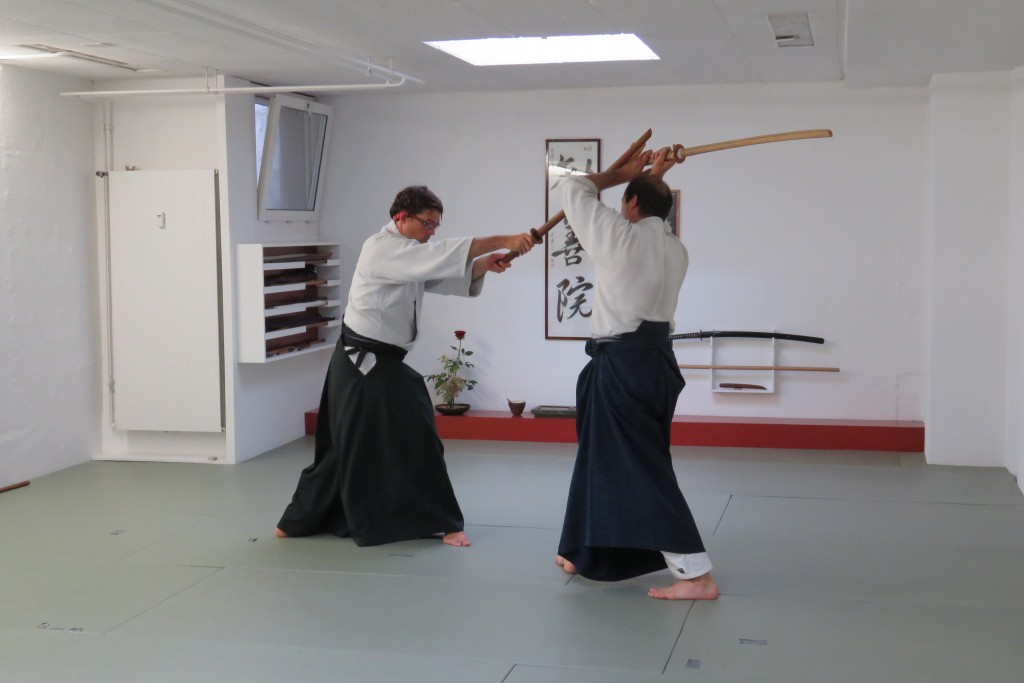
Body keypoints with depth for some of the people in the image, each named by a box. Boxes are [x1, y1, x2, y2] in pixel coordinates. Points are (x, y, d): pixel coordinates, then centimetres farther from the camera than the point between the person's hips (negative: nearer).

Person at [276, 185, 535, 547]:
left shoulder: (409, 256, 15)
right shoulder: (382, 249, -17)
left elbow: (451, 273, 8)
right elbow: (444, 255, -27)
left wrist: (484, 265, -12)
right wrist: (503, 240, -30)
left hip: (379, 362, 10)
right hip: (363, 363, -10)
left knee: (347, 445, 14)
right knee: (416, 440, -3)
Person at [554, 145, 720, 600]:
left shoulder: (621, 236, -11)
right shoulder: (676, 250, 8)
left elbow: (575, 191, 2)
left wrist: (622, 174, 13)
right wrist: (651, 181, 20)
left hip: (623, 365, -9)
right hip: (654, 360, 9)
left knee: (643, 471, -7)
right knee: (603, 457, 20)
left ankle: (698, 576, -9)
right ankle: (583, 554, 33)